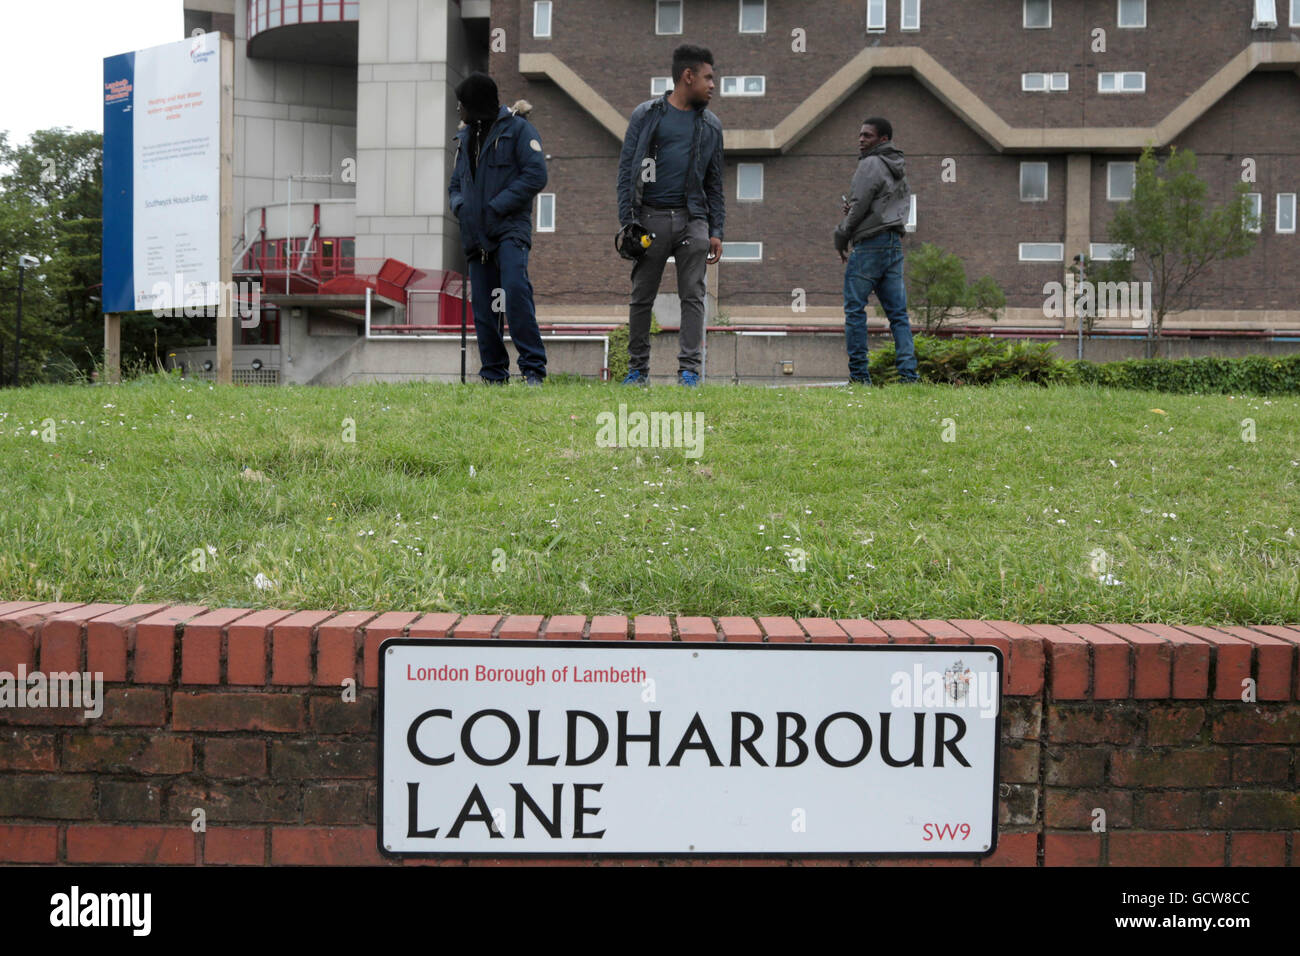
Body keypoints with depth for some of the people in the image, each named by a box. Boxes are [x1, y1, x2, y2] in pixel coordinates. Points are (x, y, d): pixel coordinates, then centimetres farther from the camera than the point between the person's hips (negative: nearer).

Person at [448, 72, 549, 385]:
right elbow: (456, 183, 27)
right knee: (482, 308, 2)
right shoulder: (466, 138, 22)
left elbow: (536, 175, -9)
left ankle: (533, 368, -22)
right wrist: (460, 205, 3)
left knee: (515, 289, -25)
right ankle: (494, 375, 10)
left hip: (510, 229, -7)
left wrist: (496, 207, -14)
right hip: (476, 235, 7)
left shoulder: (517, 128, 1)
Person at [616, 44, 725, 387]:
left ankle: (689, 370, -4)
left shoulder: (711, 125, 14)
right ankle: (637, 368, 13)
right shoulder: (646, 115, 5)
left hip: (693, 219, 2)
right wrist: (627, 223, -6)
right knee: (642, 297, 3)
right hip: (650, 218, -2)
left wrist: (716, 231, 7)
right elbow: (626, 171, 3)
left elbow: (714, 183, 16)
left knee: (693, 296, -5)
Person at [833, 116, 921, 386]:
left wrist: (841, 239, 2)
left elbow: (860, 205, -12)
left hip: (870, 244, -8)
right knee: (898, 313, 5)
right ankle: (908, 372, -2)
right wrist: (852, 209, 10)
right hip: (895, 244, 8)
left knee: (855, 309, -4)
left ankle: (859, 374, -6)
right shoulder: (898, 169, 20)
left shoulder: (871, 164, -7)